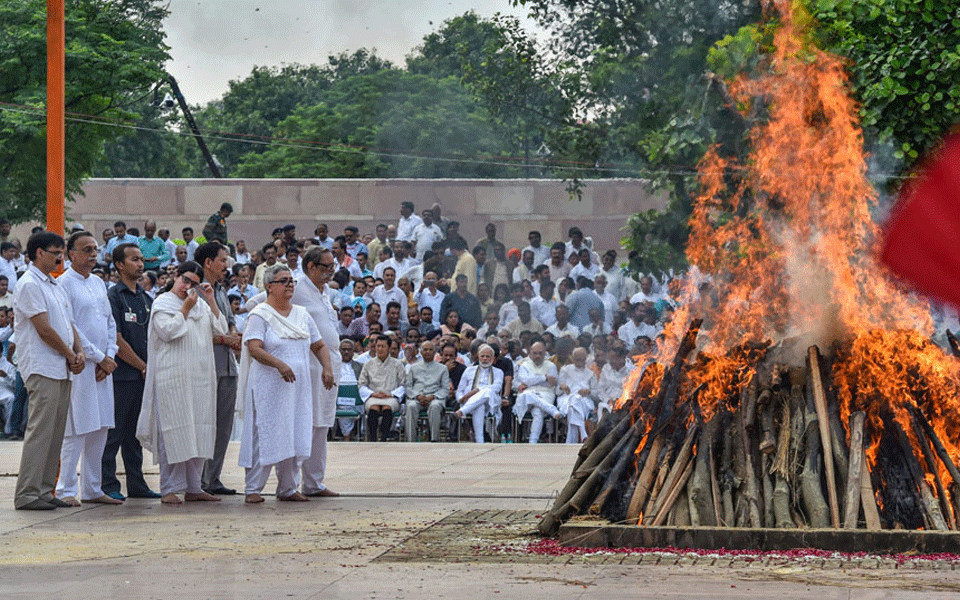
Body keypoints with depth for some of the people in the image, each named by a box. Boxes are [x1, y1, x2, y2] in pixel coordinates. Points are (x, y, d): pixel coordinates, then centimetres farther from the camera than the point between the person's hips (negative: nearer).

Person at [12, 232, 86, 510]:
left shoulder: (56, 286, 20)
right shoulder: (29, 285, -9)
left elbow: (69, 325, 20)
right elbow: (44, 329, -14)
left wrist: (79, 353, 2)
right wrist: (70, 355, -5)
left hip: (62, 371, 9)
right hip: (41, 368, -9)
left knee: (55, 433, 8)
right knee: (40, 431, -10)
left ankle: (45, 490, 13)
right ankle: (27, 494, -8)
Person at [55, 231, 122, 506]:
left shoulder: (98, 284, 17)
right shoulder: (64, 283, -7)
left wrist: (109, 356, 3)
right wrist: (99, 357, -12)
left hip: (102, 367, 7)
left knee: (100, 428, 7)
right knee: (77, 429, -8)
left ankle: (92, 489, 13)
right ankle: (66, 490, -2)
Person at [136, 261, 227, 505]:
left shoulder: (200, 304, 18)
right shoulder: (162, 303, 1)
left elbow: (221, 330, 10)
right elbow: (167, 331, -13)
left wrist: (211, 301, 3)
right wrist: (185, 309, -8)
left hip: (200, 377, 6)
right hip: (173, 375, -6)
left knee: (198, 430, 5)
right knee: (173, 431, -7)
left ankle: (193, 487, 11)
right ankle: (170, 489, -3)